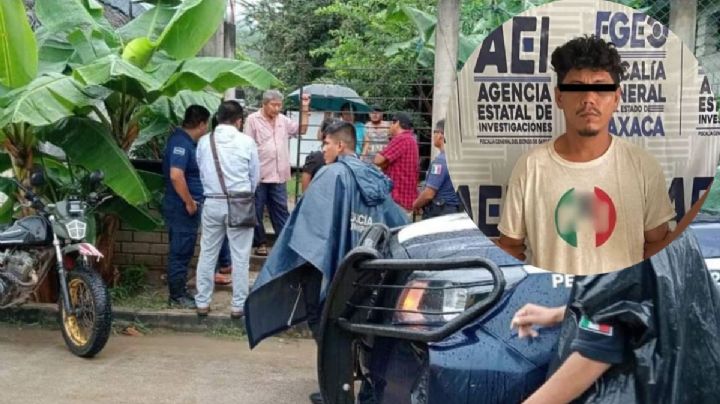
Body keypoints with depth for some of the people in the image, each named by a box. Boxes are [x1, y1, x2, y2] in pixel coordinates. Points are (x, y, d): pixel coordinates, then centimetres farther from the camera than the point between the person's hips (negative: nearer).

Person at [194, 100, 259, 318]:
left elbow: (201, 173, 4)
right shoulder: (246, 141, -6)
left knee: (207, 253, 12)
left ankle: (202, 302, 17)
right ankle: (238, 305, 9)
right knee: (240, 256, 5)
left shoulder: (204, 141, 0)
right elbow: (255, 175, 2)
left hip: (212, 203, 2)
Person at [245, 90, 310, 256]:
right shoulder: (253, 119, -6)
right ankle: (260, 243, 15)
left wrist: (305, 109, 8)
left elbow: (301, 130, 16)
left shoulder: (283, 120, 10)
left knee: (281, 210, 8)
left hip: (278, 175, 5)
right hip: (258, 174, -5)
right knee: (257, 211, 5)